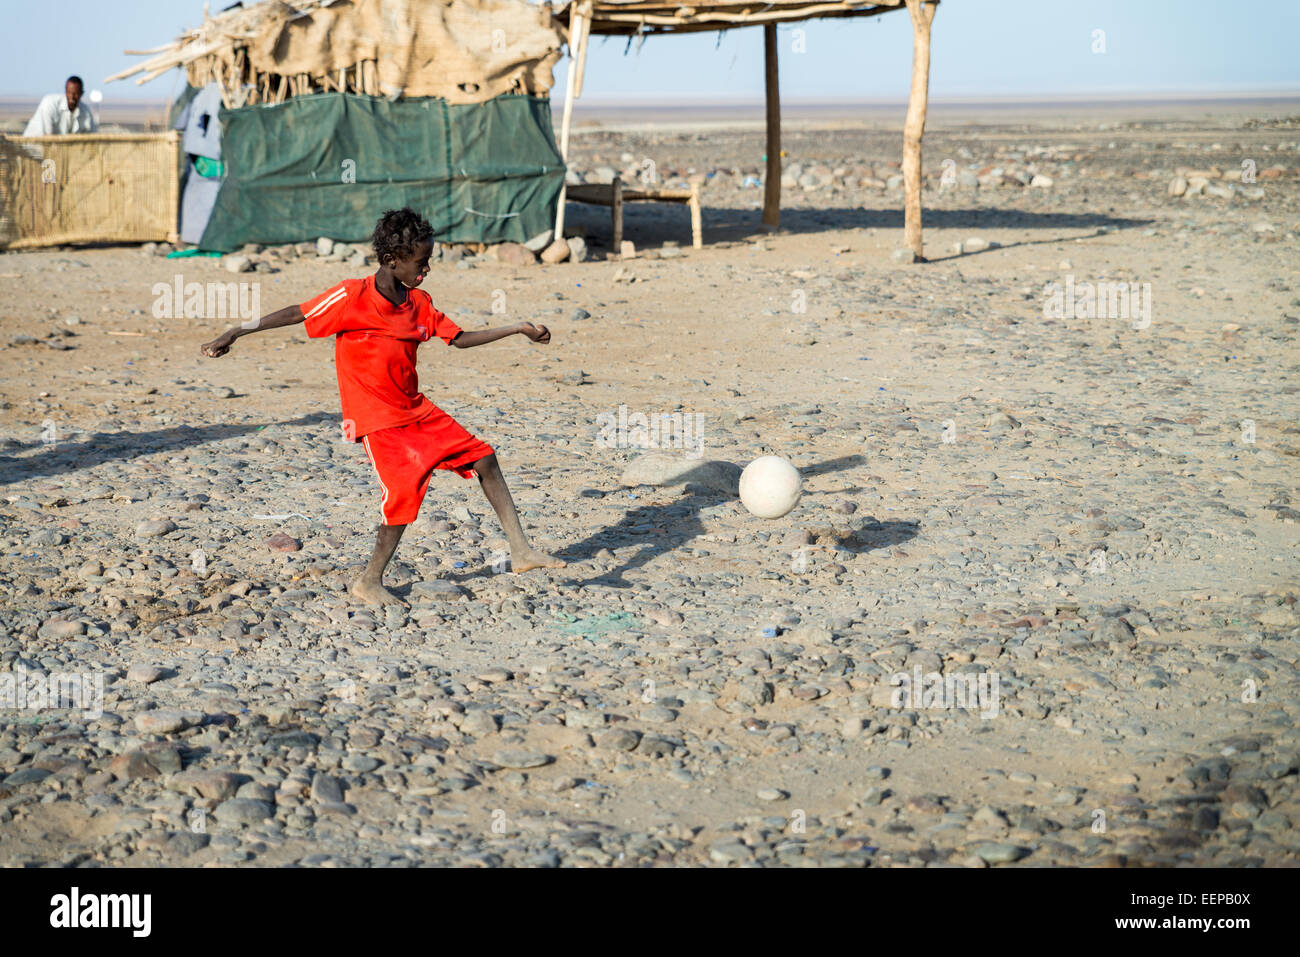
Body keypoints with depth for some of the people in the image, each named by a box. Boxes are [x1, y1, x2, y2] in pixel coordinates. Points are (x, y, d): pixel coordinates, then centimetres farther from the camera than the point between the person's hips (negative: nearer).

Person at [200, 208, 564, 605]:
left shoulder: (419, 303, 2)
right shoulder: (352, 297, -17)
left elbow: (459, 338, 9)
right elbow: (295, 314, -12)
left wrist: (518, 329, 7)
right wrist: (233, 334, -11)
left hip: (417, 409, 7)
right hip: (376, 418, -7)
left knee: (484, 458, 3)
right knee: (405, 488, -17)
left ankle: (520, 550, 13)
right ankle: (369, 582, 2)